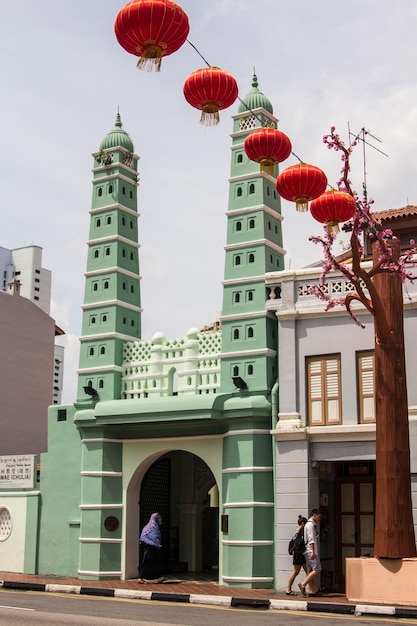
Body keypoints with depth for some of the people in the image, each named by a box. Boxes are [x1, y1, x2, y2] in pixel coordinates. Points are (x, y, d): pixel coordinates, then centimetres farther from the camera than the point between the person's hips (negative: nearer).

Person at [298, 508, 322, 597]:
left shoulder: (312, 524, 21)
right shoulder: (310, 524, -10)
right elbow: (311, 539, -17)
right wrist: (313, 551, -21)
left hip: (309, 552, 10)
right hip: (311, 551, -10)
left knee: (310, 571, 7)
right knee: (317, 569, -12)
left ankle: (313, 590, 8)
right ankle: (303, 585, -12)